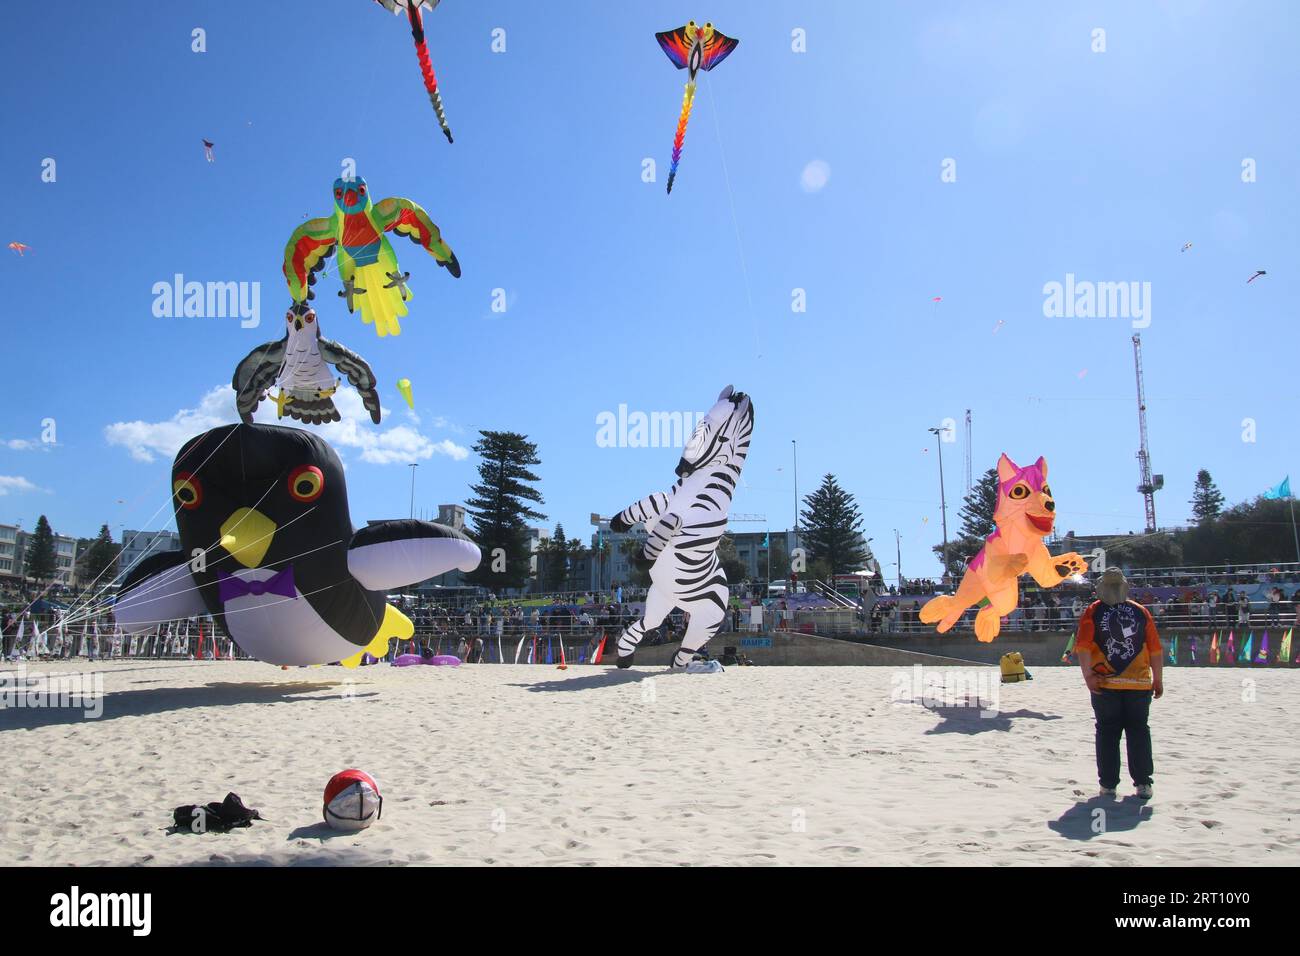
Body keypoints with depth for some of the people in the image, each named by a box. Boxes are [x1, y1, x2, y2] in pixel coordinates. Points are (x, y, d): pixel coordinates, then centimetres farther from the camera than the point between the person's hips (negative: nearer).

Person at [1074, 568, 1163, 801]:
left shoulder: (1093, 612, -3)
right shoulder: (1141, 611, 2)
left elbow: (1083, 646, -14)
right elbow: (1156, 649, 2)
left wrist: (1088, 675, -13)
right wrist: (1158, 679, 8)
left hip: (1104, 684, -1)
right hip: (1139, 684, 1)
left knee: (1107, 733, 7)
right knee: (1139, 731, 11)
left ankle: (1108, 784, 9)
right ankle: (1143, 783, 9)